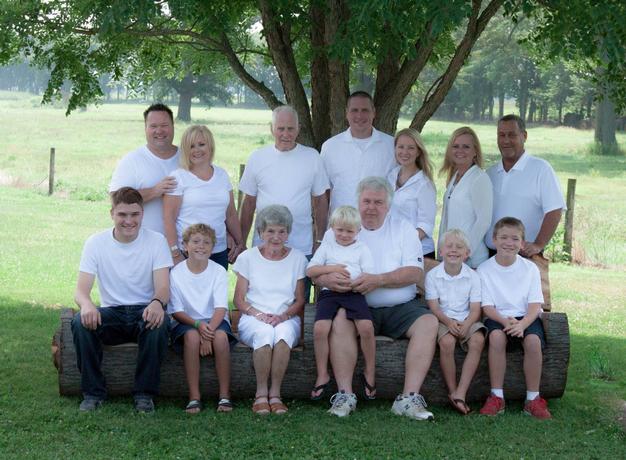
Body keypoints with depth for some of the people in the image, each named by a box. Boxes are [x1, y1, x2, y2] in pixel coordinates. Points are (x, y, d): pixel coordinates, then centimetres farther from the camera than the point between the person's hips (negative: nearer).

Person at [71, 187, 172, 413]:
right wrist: (86, 304, -35)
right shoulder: (96, 242, -2)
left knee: (159, 322, -35)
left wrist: (157, 302, -39)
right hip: (111, 313, 1)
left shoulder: (156, 241, -3)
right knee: (81, 322, -29)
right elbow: (81, 290, -9)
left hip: (145, 311, -1)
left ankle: (145, 393, -20)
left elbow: (163, 288, -12)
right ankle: (93, 392, -16)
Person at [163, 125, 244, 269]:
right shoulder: (178, 177, -3)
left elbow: (231, 215, 18)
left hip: (219, 252, 4)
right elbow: (169, 218, -7)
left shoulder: (222, 175, 12)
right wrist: (175, 253, -13)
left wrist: (240, 243, 13)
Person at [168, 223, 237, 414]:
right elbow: (176, 311, -5)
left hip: (214, 320, 1)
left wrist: (209, 330, -26)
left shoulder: (218, 271, -3)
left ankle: (225, 396, -23)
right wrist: (198, 325, -22)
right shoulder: (176, 273, -4)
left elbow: (221, 308, -10)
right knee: (191, 336, -34)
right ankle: (194, 397, -29)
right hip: (186, 321, -1)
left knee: (220, 336, -32)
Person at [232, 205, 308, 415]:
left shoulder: (297, 258, 12)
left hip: (286, 318, 1)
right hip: (253, 318, -1)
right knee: (264, 333, -37)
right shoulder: (248, 257, 8)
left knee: (283, 333, -36)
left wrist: (283, 315, -9)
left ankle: (275, 393, -27)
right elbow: (239, 299, 6)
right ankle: (261, 393, -25)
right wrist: (259, 314, -12)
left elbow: (300, 300, 10)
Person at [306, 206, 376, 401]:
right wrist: (331, 269, -6)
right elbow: (310, 271, 8)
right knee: (320, 328, -23)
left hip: (354, 293, -1)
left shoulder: (362, 249, 13)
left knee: (366, 327, -24)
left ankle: (369, 374, -6)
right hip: (329, 293, 1)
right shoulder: (327, 246, 16)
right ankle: (322, 376, -8)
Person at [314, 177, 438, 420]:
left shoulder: (403, 229, 11)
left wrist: (378, 280, -18)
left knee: (429, 322, -25)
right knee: (340, 320, -33)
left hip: (400, 307, 1)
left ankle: (409, 398, -26)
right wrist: (329, 279, -24)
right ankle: (345, 395, -28)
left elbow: (415, 272, -3)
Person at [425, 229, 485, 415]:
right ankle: (452, 392, -19)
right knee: (447, 341, -33)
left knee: (478, 340, -30)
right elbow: (433, 306, -5)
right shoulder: (433, 275, -1)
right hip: (444, 319, -1)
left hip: (467, 320, 1)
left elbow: (475, 309, -4)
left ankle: (460, 393, -30)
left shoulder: (472, 276, 1)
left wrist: (466, 324, -24)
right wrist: (448, 322, -23)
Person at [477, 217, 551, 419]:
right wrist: (506, 322, -23)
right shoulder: (484, 269, 0)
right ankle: (497, 397, -26)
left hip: (525, 317, 1)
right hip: (498, 317, -1)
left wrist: (522, 324, -24)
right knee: (496, 336, -34)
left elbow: (535, 304, -4)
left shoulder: (530, 268, 2)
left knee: (533, 341, -30)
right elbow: (487, 306, -4)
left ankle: (533, 399, -18)